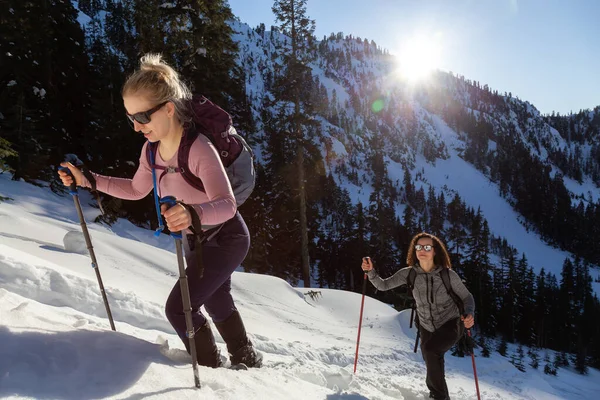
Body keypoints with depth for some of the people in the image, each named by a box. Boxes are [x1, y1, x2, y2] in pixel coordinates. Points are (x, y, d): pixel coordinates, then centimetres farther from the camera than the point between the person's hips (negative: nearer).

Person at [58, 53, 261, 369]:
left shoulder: (199, 149, -33)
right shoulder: (152, 149, -10)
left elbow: (226, 205, -38)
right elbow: (136, 190, 7)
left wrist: (193, 213, -58)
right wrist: (87, 180, -1)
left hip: (226, 240, -8)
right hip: (196, 241, 9)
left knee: (178, 308, -11)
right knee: (217, 303, 24)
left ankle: (211, 368, 15)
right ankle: (246, 359, 48)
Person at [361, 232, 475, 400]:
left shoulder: (448, 274, -22)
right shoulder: (409, 273, -14)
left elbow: (467, 297, -10)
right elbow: (383, 285, -10)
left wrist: (469, 314, -31)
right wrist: (370, 271, -28)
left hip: (450, 324, -4)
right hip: (427, 327, 4)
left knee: (430, 350, -30)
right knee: (433, 366, 19)